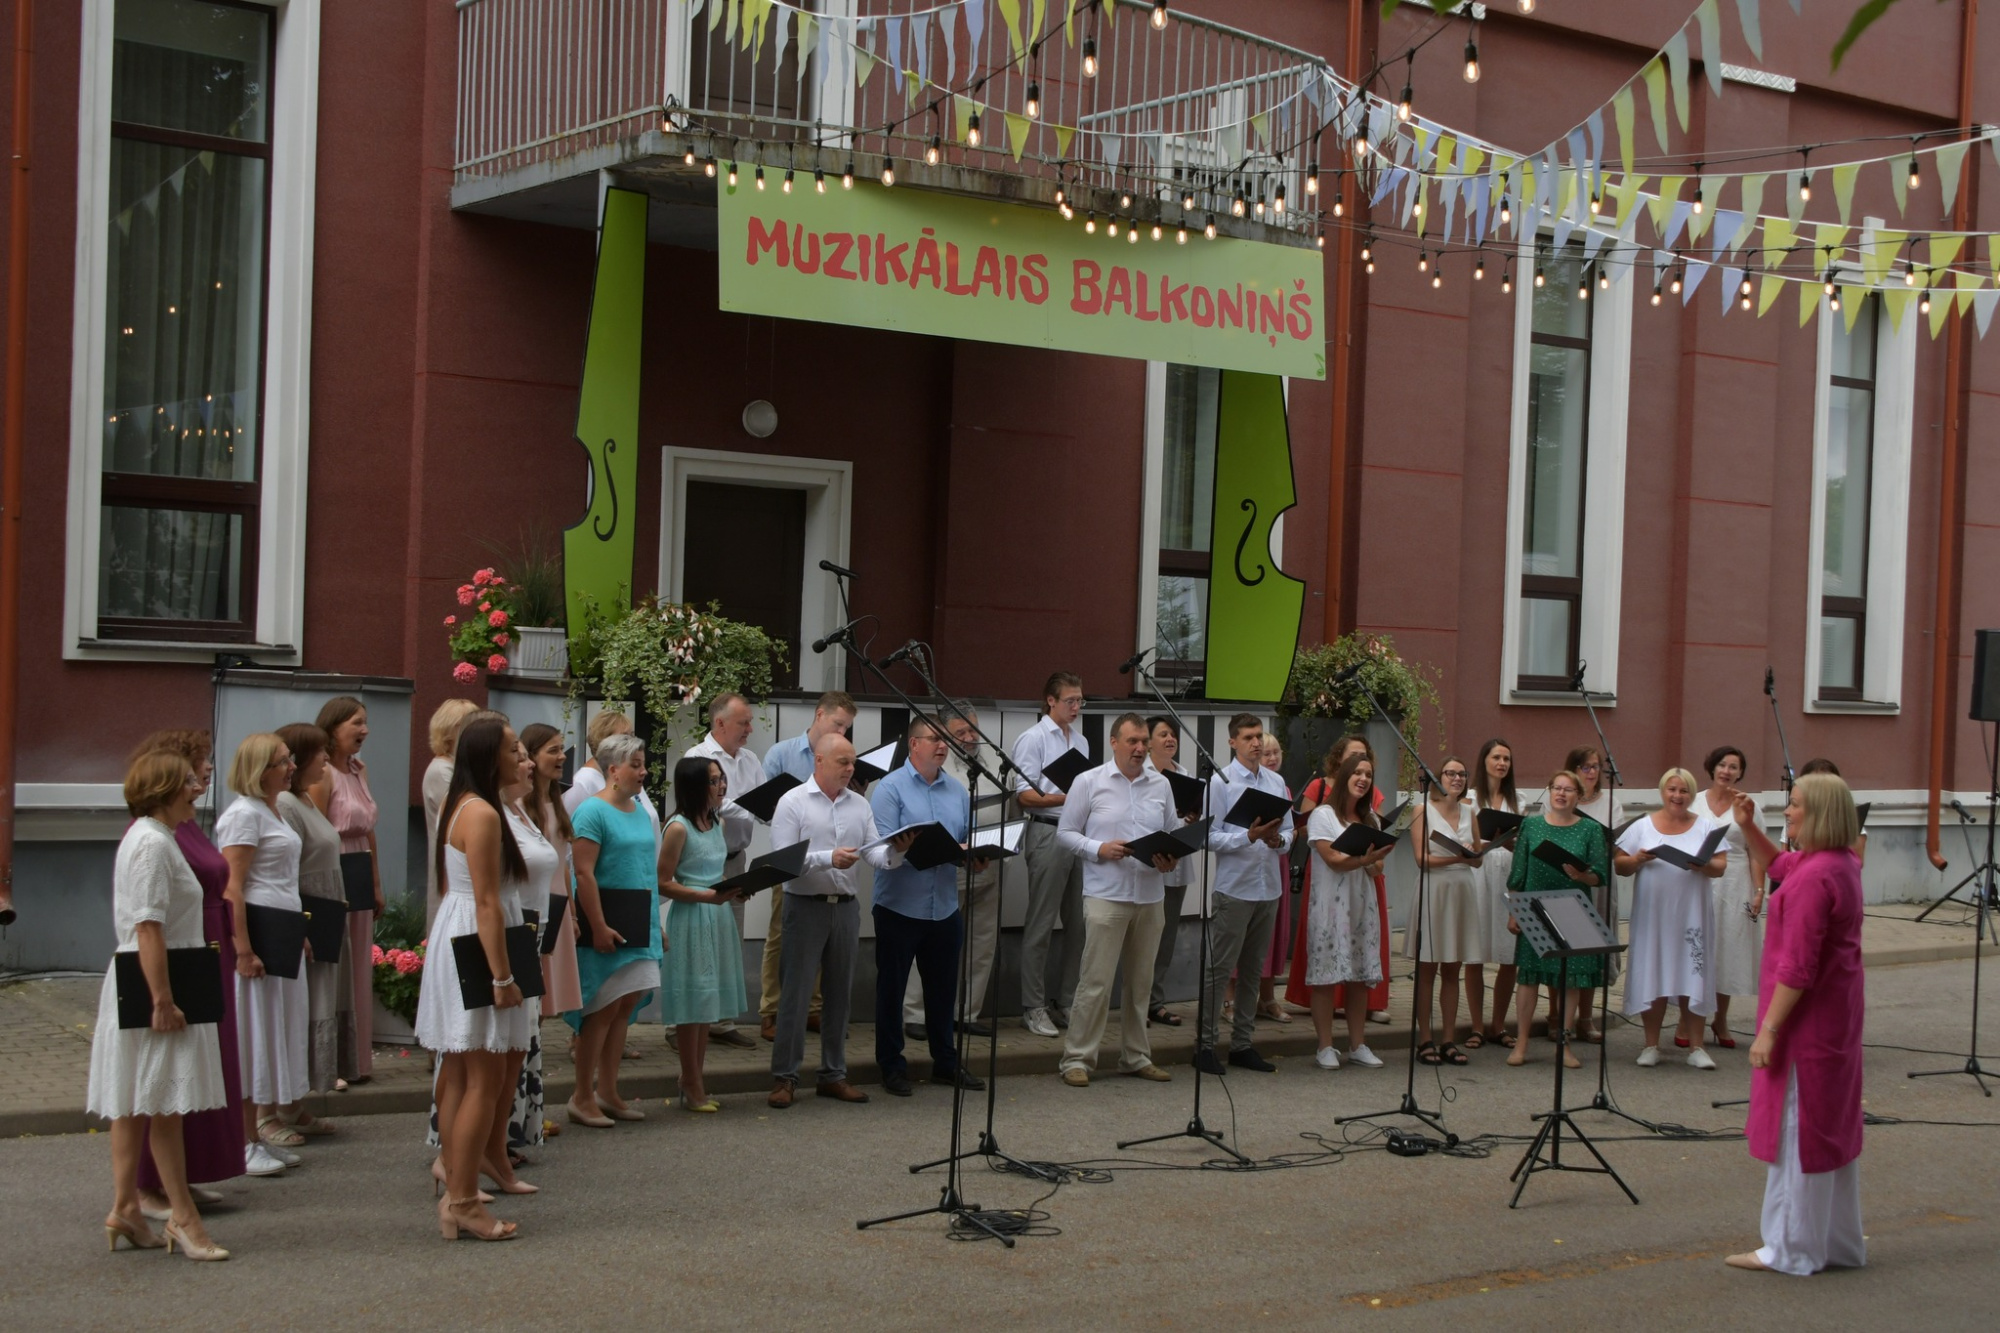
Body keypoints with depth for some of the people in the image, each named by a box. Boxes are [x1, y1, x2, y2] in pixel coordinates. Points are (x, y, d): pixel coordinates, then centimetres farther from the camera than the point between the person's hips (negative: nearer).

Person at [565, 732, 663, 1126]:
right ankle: (582, 1098, 5)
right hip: (606, 927, -8)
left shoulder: (641, 811, 13)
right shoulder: (592, 812, -12)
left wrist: (655, 926, 17)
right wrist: (599, 927, -22)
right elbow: (584, 873, -17)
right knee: (603, 1008, -4)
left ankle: (607, 1092, 18)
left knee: (625, 1006, 10)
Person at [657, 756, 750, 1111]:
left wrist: (735, 888, 3)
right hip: (691, 919, -8)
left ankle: (693, 1083, 19)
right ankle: (693, 1086, 6)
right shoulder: (679, 828, -12)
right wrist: (707, 896, -22)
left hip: (719, 917, 8)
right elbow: (664, 884, -13)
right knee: (693, 1005, -2)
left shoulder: (716, 823, 11)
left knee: (706, 1004, 11)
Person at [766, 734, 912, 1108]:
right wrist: (828, 859, -25)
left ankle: (834, 1074, 19)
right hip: (806, 905, -5)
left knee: (840, 992, 10)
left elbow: (875, 854, 1)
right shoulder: (793, 802, -5)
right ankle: (784, 1076, 5)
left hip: (846, 906, 5)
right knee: (795, 991, -2)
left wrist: (895, 851, -20)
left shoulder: (859, 805, 9)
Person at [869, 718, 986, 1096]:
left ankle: (945, 1062, 26)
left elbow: (969, 839, 12)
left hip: (945, 906, 5)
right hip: (900, 906, -5)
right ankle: (891, 1066, 15)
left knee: (943, 987, 14)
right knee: (892, 987, 5)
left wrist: (976, 857, -11)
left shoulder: (957, 791, 10)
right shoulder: (890, 789, -8)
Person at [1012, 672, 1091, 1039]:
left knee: (1078, 923, 7)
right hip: (1047, 833, -7)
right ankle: (1033, 1008, 2)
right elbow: (1025, 795, -11)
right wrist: (1067, 797, -22)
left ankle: (1066, 1004, 15)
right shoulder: (1033, 739, -3)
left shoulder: (1080, 741, 17)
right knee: (1040, 925, -3)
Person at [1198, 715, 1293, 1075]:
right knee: (1219, 969, -4)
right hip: (1233, 887, -6)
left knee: (1253, 970, 12)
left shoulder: (1276, 782, 11)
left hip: (1269, 887, 6)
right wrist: (1250, 837, -21)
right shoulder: (1220, 782, -5)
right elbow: (1210, 837, -10)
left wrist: (1277, 839, -11)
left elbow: (1289, 834, 11)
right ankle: (1205, 1044, 2)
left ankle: (1242, 1043, 20)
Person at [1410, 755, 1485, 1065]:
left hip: (1462, 893, 5)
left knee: (1452, 970, 8)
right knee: (1427, 969, -1)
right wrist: (1456, 857, -18)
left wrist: (1471, 853, -10)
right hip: (1433, 891, -5)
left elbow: (1478, 859, 12)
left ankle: (1449, 1040, 11)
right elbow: (1422, 858, -9)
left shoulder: (1469, 812, 12)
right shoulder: (1424, 811, -1)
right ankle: (1425, 1040, 4)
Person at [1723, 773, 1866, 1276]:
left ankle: (1792, 1249, 9)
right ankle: (1840, 1242, 27)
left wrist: (1769, 1029, -21)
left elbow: (1797, 967, -25)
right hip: (1837, 1018, 10)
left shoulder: (1814, 878, -23)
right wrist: (1749, 827, 13)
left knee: (1796, 1131, 0)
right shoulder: (1843, 863, 7)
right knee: (1833, 1127, 17)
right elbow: (1776, 864, 28)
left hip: (1806, 1021, -10)